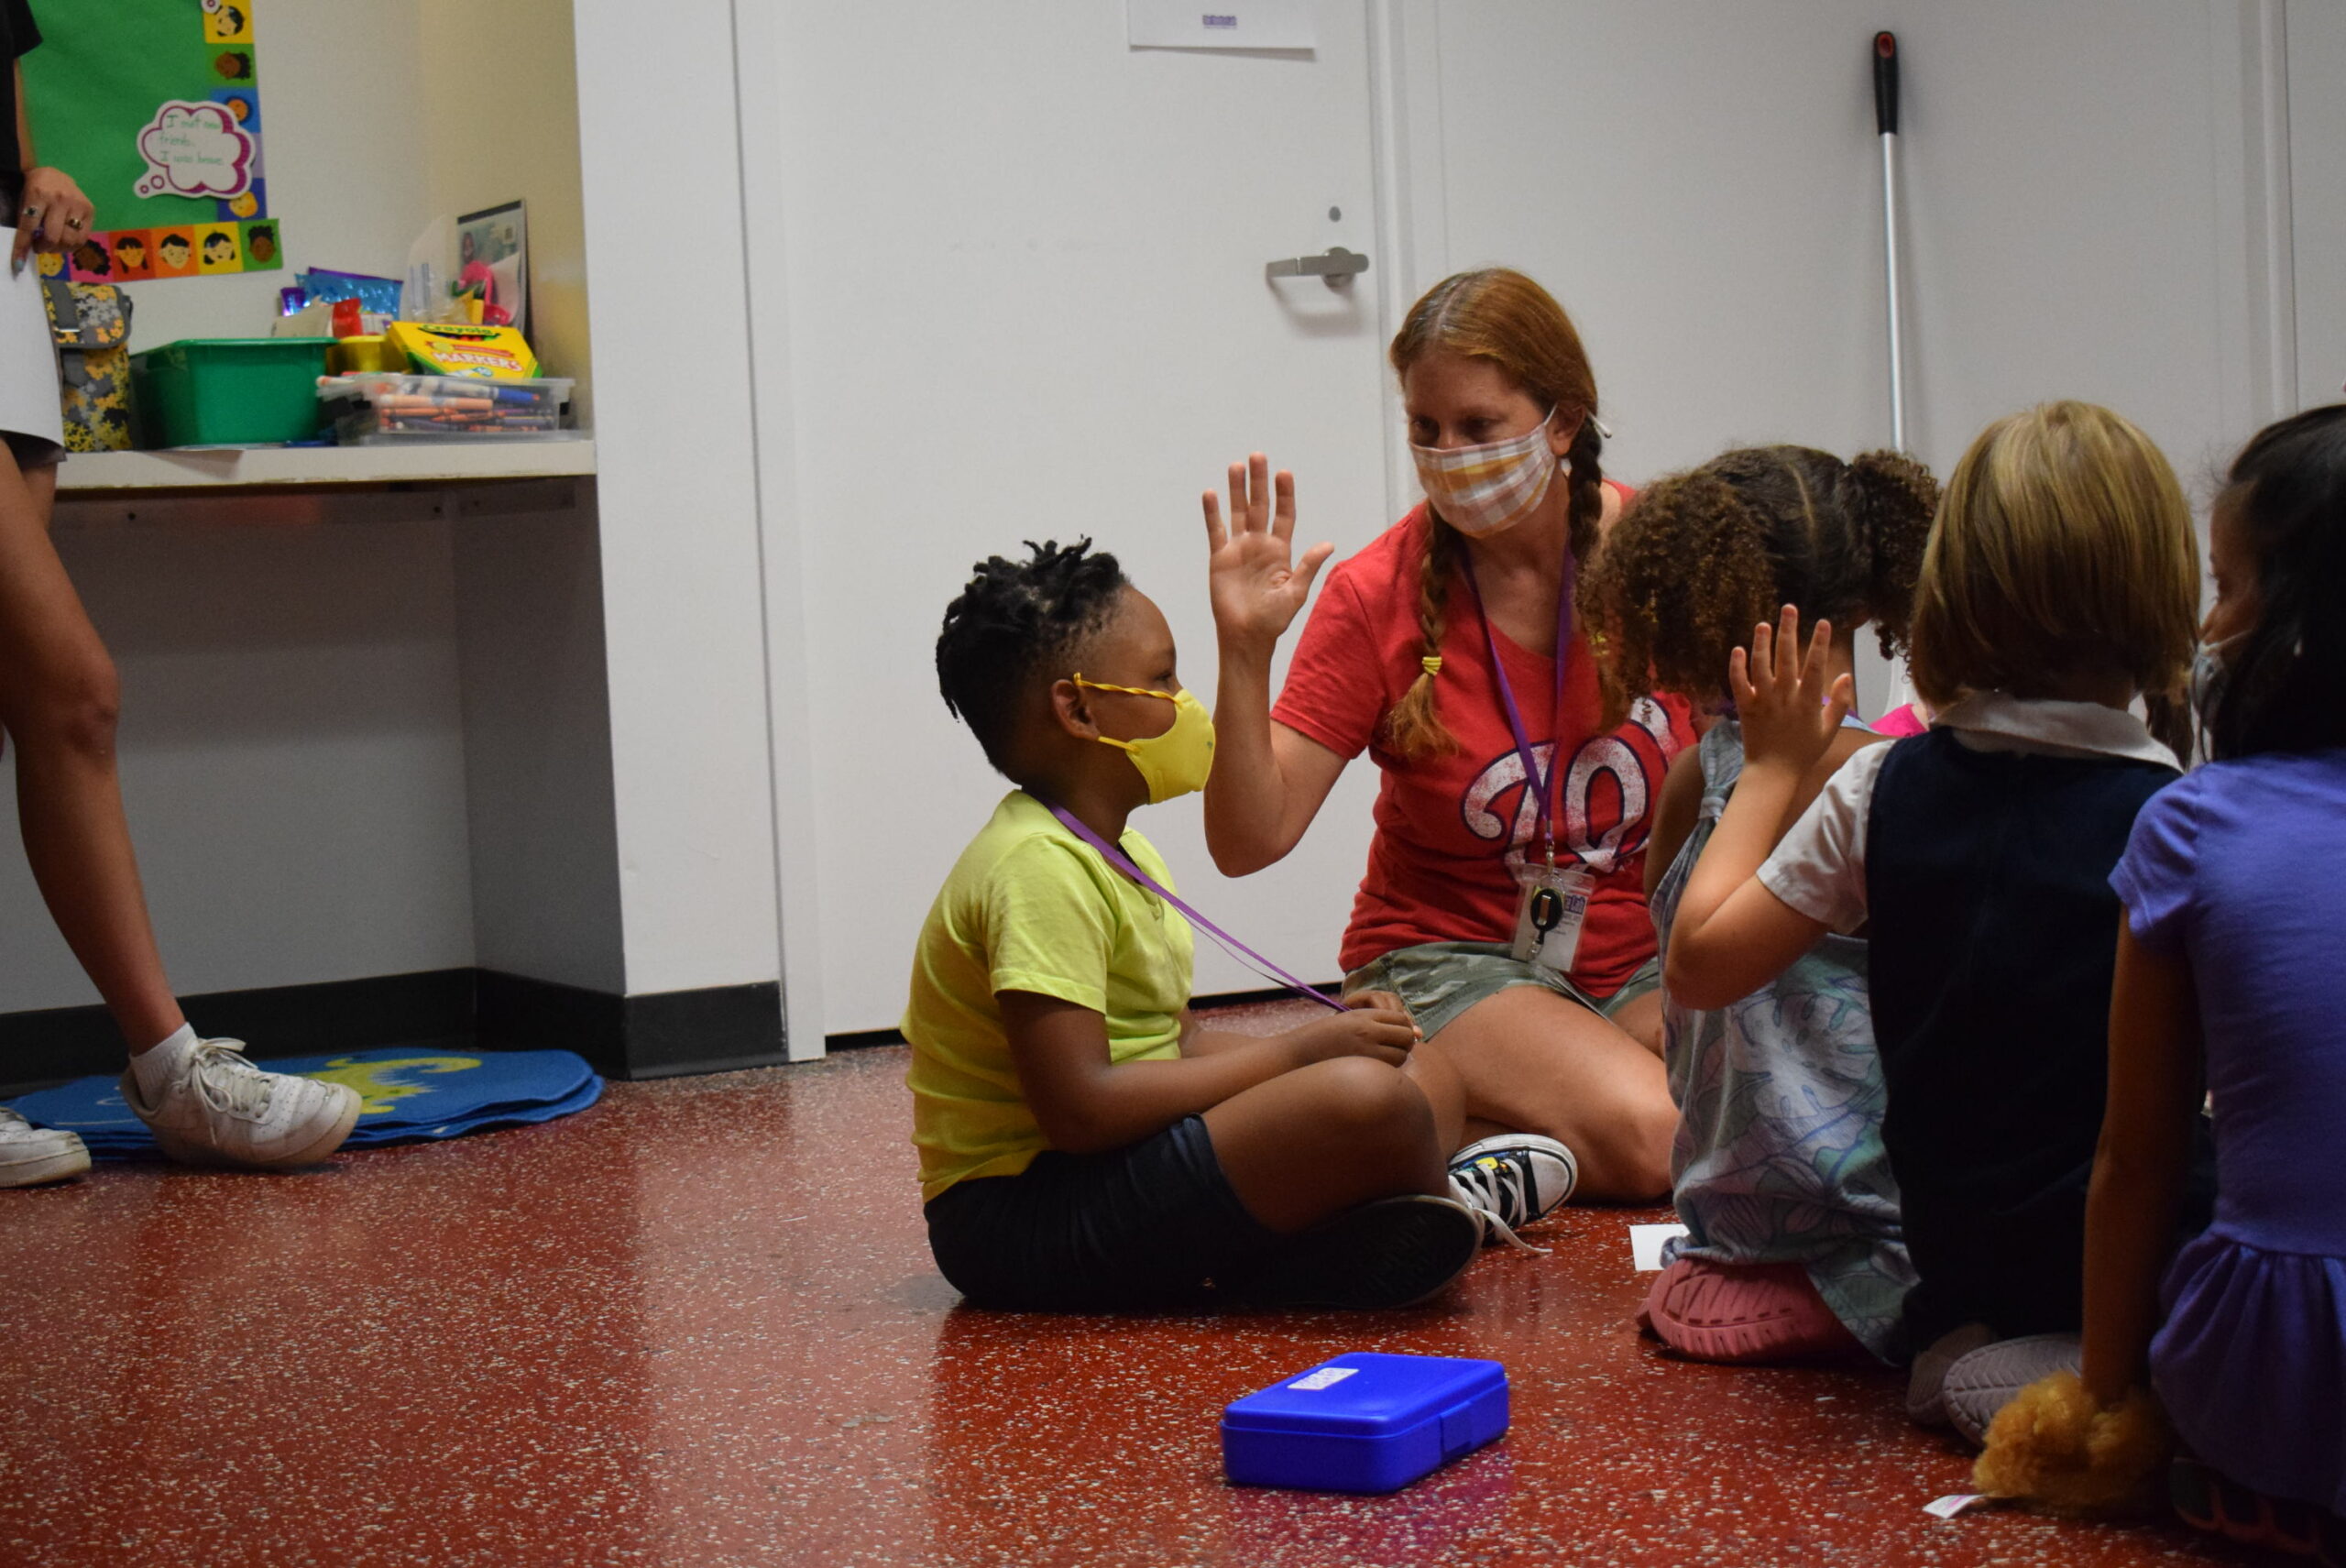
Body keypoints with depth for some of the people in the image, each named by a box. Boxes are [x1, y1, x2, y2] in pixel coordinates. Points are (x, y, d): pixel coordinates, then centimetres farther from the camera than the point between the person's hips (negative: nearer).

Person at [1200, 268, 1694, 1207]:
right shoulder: (1379, 597, -10)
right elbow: (1249, 842, -15)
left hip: (1649, 955, 4)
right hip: (1453, 960, -4)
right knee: (1651, 1137, -31)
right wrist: (1245, 653, -27)